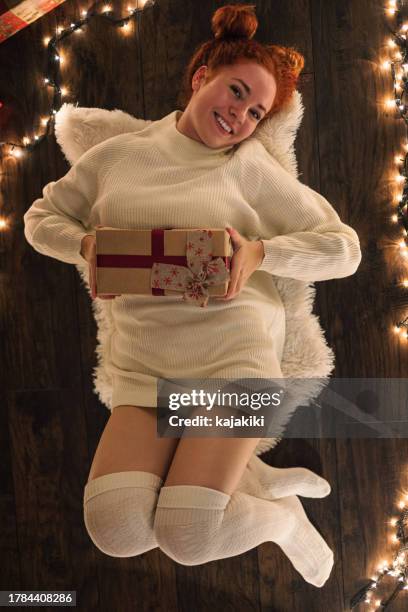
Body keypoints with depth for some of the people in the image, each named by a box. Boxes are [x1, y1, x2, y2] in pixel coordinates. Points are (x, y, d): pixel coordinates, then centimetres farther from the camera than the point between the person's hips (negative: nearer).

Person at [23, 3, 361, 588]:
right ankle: (253, 479, 9)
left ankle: (282, 517, 17)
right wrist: (85, 246, -3)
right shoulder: (117, 154, 10)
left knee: (186, 538, -16)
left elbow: (343, 247, 1)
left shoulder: (251, 166, 2)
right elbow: (41, 217, 19)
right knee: (115, 531, -14)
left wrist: (260, 251, -16)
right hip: (144, 364, 4)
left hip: (233, 350, -3)